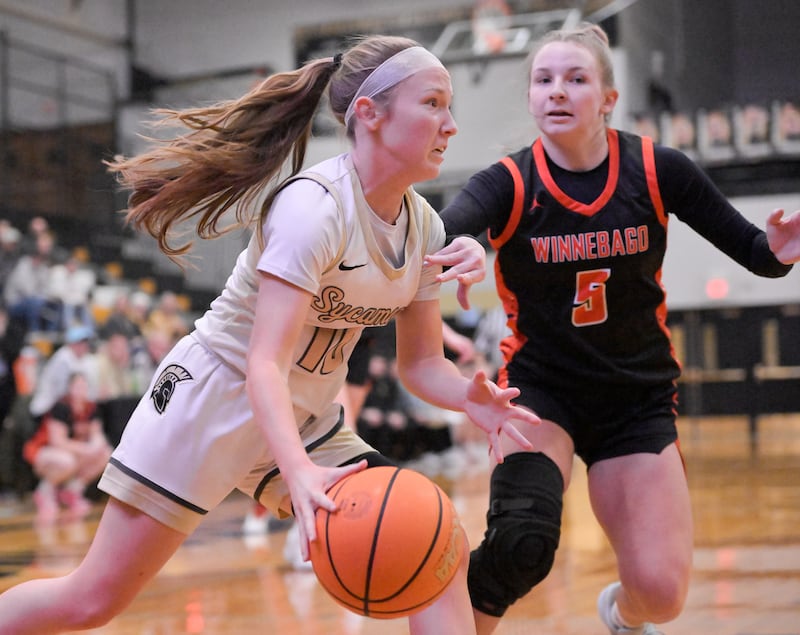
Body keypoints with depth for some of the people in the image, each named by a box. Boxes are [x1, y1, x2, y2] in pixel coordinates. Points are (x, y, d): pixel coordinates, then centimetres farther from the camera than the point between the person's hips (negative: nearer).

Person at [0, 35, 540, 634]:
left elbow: (421, 363, 5)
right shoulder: (314, 205, -24)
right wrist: (300, 473, -46)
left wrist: (470, 398, -17)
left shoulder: (425, 227, -1)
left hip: (309, 422, 7)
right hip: (216, 396, -7)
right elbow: (265, 364, -30)